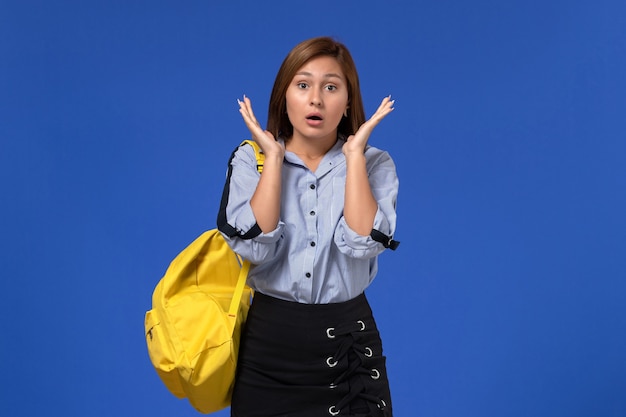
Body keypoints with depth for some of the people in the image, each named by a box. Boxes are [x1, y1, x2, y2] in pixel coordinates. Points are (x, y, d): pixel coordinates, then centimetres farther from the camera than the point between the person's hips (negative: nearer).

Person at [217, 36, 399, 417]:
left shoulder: (374, 165, -2)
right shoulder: (251, 159, -3)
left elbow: (362, 243, -20)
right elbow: (255, 248, -18)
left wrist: (354, 155, -15)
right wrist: (274, 158, -14)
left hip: (347, 340, 0)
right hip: (269, 337, 0)